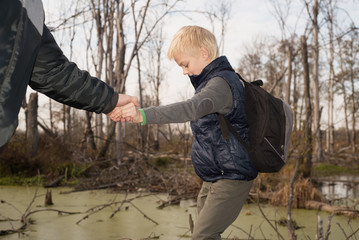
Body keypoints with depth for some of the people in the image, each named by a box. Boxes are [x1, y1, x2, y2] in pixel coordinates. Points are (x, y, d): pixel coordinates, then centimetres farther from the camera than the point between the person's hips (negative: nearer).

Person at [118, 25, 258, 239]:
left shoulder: (221, 83, -21)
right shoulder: (215, 80, 12)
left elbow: (191, 108, -39)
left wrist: (143, 115, -48)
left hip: (232, 177, -10)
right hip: (214, 179, 10)